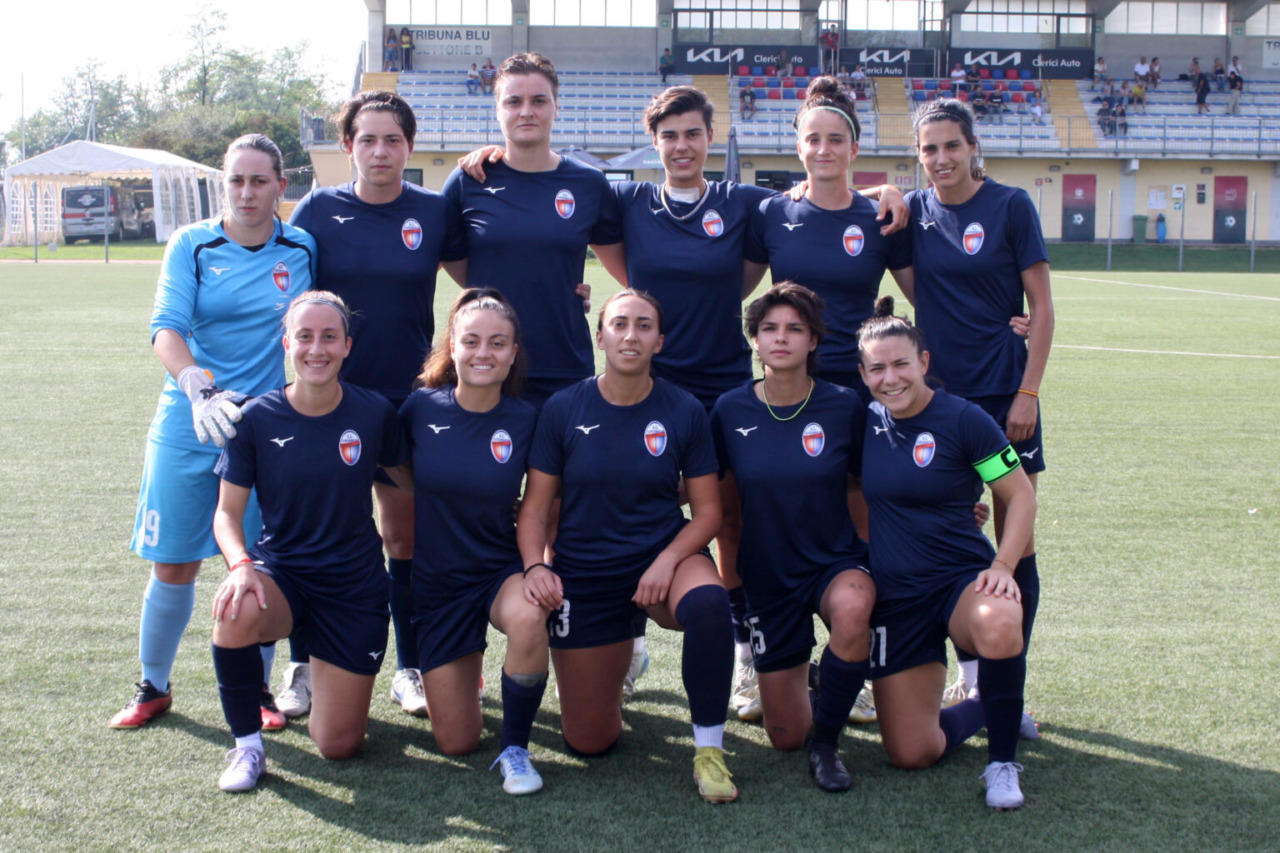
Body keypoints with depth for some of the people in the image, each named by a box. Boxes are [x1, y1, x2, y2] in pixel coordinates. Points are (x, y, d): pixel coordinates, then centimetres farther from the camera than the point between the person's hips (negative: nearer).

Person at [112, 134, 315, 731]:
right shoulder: (191, 245, -1)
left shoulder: (302, 250, 3)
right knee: (172, 565, 5)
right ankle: (153, 687, 24)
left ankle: (256, 688, 20)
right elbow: (165, 329, -14)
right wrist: (199, 389, -31)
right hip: (188, 427, 0)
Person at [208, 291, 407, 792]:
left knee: (339, 746, 1)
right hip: (280, 572, 0)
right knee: (237, 612, -39)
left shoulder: (374, 413, -8)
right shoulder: (257, 418, -9)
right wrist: (240, 564, -25)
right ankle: (247, 746, -13)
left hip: (356, 586, 1)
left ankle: (323, 670, 37)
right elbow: (228, 511, -5)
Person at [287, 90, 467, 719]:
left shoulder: (435, 212, 1)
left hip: (408, 396, 0)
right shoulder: (319, 210, 0)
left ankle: (410, 668, 20)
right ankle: (303, 666, 20)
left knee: (405, 536, 7)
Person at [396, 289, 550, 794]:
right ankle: (464, 670, 39)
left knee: (528, 617, -40)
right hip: (438, 582, 1)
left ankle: (515, 749, -15)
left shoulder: (525, 421, -9)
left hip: (503, 571, -1)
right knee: (456, 744, 3)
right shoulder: (421, 408, -8)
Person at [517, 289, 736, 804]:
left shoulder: (684, 412, -4)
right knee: (587, 743, 3)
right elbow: (535, 507, -1)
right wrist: (535, 565, -20)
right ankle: (620, 653, 37)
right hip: (584, 574, 1)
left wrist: (668, 560, -19)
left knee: (708, 604, -39)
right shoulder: (563, 410, -4)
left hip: (663, 557, 0)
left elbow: (707, 509, -2)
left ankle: (708, 750, -19)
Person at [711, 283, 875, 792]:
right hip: (767, 574, 2)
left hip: (837, 561, -1)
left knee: (851, 609, -40)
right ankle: (798, 675, 43)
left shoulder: (844, 407, -9)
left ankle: (827, 742, -14)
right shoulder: (731, 411, -6)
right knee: (784, 738, 5)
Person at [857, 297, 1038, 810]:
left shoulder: (962, 419, -9)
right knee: (911, 753, -1)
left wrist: (1002, 565, -17)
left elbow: (1021, 497, -5)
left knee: (997, 626, -42)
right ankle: (984, 709, 32)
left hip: (963, 577, -4)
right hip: (894, 595, 4)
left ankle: (1003, 761, -16)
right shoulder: (866, 421, 3)